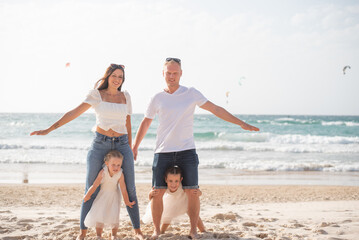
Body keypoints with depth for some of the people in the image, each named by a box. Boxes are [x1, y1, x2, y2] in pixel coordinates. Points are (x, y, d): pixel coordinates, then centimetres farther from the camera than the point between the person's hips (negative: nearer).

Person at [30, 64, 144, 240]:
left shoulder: (125, 96, 10)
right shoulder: (96, 94, 0)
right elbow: (74, 113, -6)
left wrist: (130, 149, 14)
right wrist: (49, 129, -13)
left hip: (122, 145, 2)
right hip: (100, 144, -2)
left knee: (130, 189, -2)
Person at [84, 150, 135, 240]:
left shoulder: (120, 174, -26)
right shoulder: (103, 172, -29)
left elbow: (123, 189, -16)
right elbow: (95, 185, -18)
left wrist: (127, 202, -7)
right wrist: (87, 196, -7)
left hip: (114, 195, 0)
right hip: (102, 194, 0)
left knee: (114, 215, -6)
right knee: (99, 214, -5)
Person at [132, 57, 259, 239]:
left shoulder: (191, 93, 2)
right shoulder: (157, 99, 5)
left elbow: (216, 109, 2)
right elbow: (145, 123, 17)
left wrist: (241, 123, -2)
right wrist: (134, 147, 18)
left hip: (187, 150, -1)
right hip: (163, 151, 1)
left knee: (192, 192, -2)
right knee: (157, 192, -2)